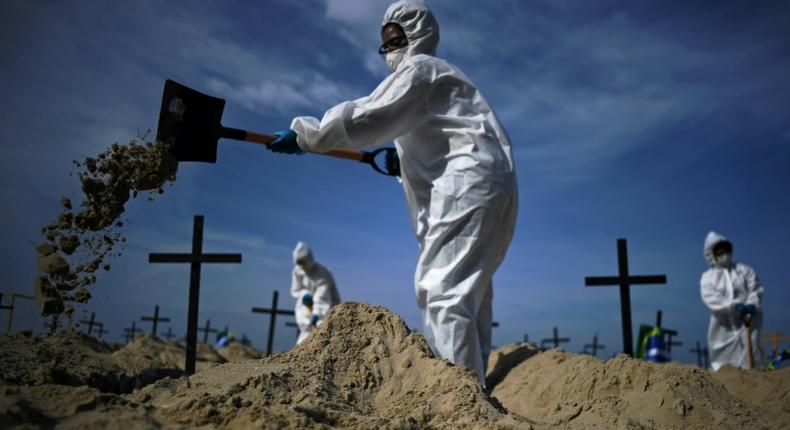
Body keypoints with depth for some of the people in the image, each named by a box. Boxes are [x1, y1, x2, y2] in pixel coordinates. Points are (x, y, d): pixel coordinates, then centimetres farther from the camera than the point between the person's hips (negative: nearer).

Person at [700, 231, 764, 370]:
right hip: (724, 326, 0)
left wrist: (751, 305, -21)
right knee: (721, 363, 7)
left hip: (747, 321, 0)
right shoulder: (708, 277, 2)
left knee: (746, 359, -7)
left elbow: (756, 290, 0)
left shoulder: (744, 270, 7)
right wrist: (734, 305, -25)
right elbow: (712, 300, -12)